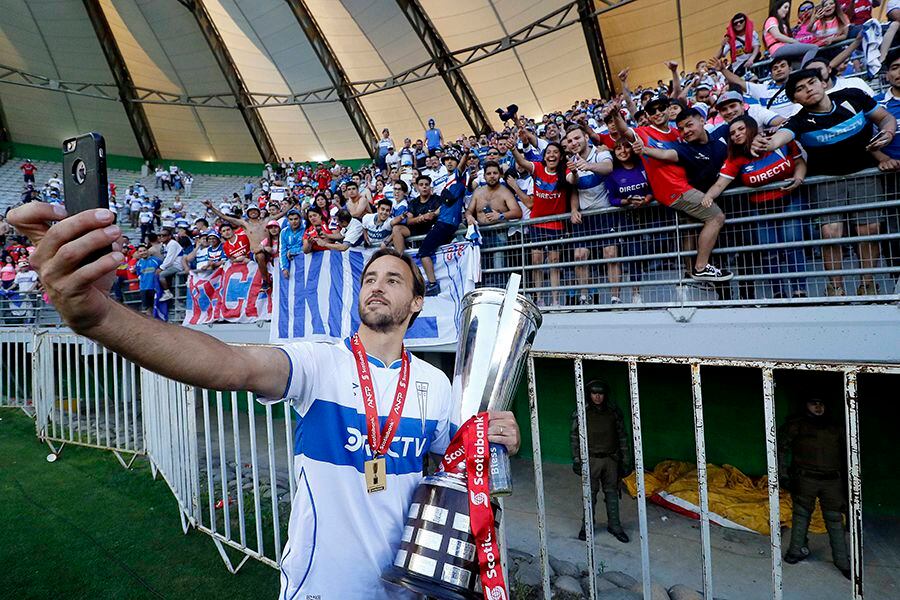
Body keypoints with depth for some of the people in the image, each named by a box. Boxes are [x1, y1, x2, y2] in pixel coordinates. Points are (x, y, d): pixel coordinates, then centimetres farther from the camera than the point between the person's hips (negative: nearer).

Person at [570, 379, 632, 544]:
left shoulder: (613, 411, -1)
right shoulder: (582, 413, -8)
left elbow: (622, 436, 6)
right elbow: (574, 437, -2)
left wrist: (626, 460, 6)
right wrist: (576, 460, -4)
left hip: (611, 458, 2)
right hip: (591, 459, -2)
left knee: (612, 491, 10)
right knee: (590, 492, 6)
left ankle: (614, 525, 24)